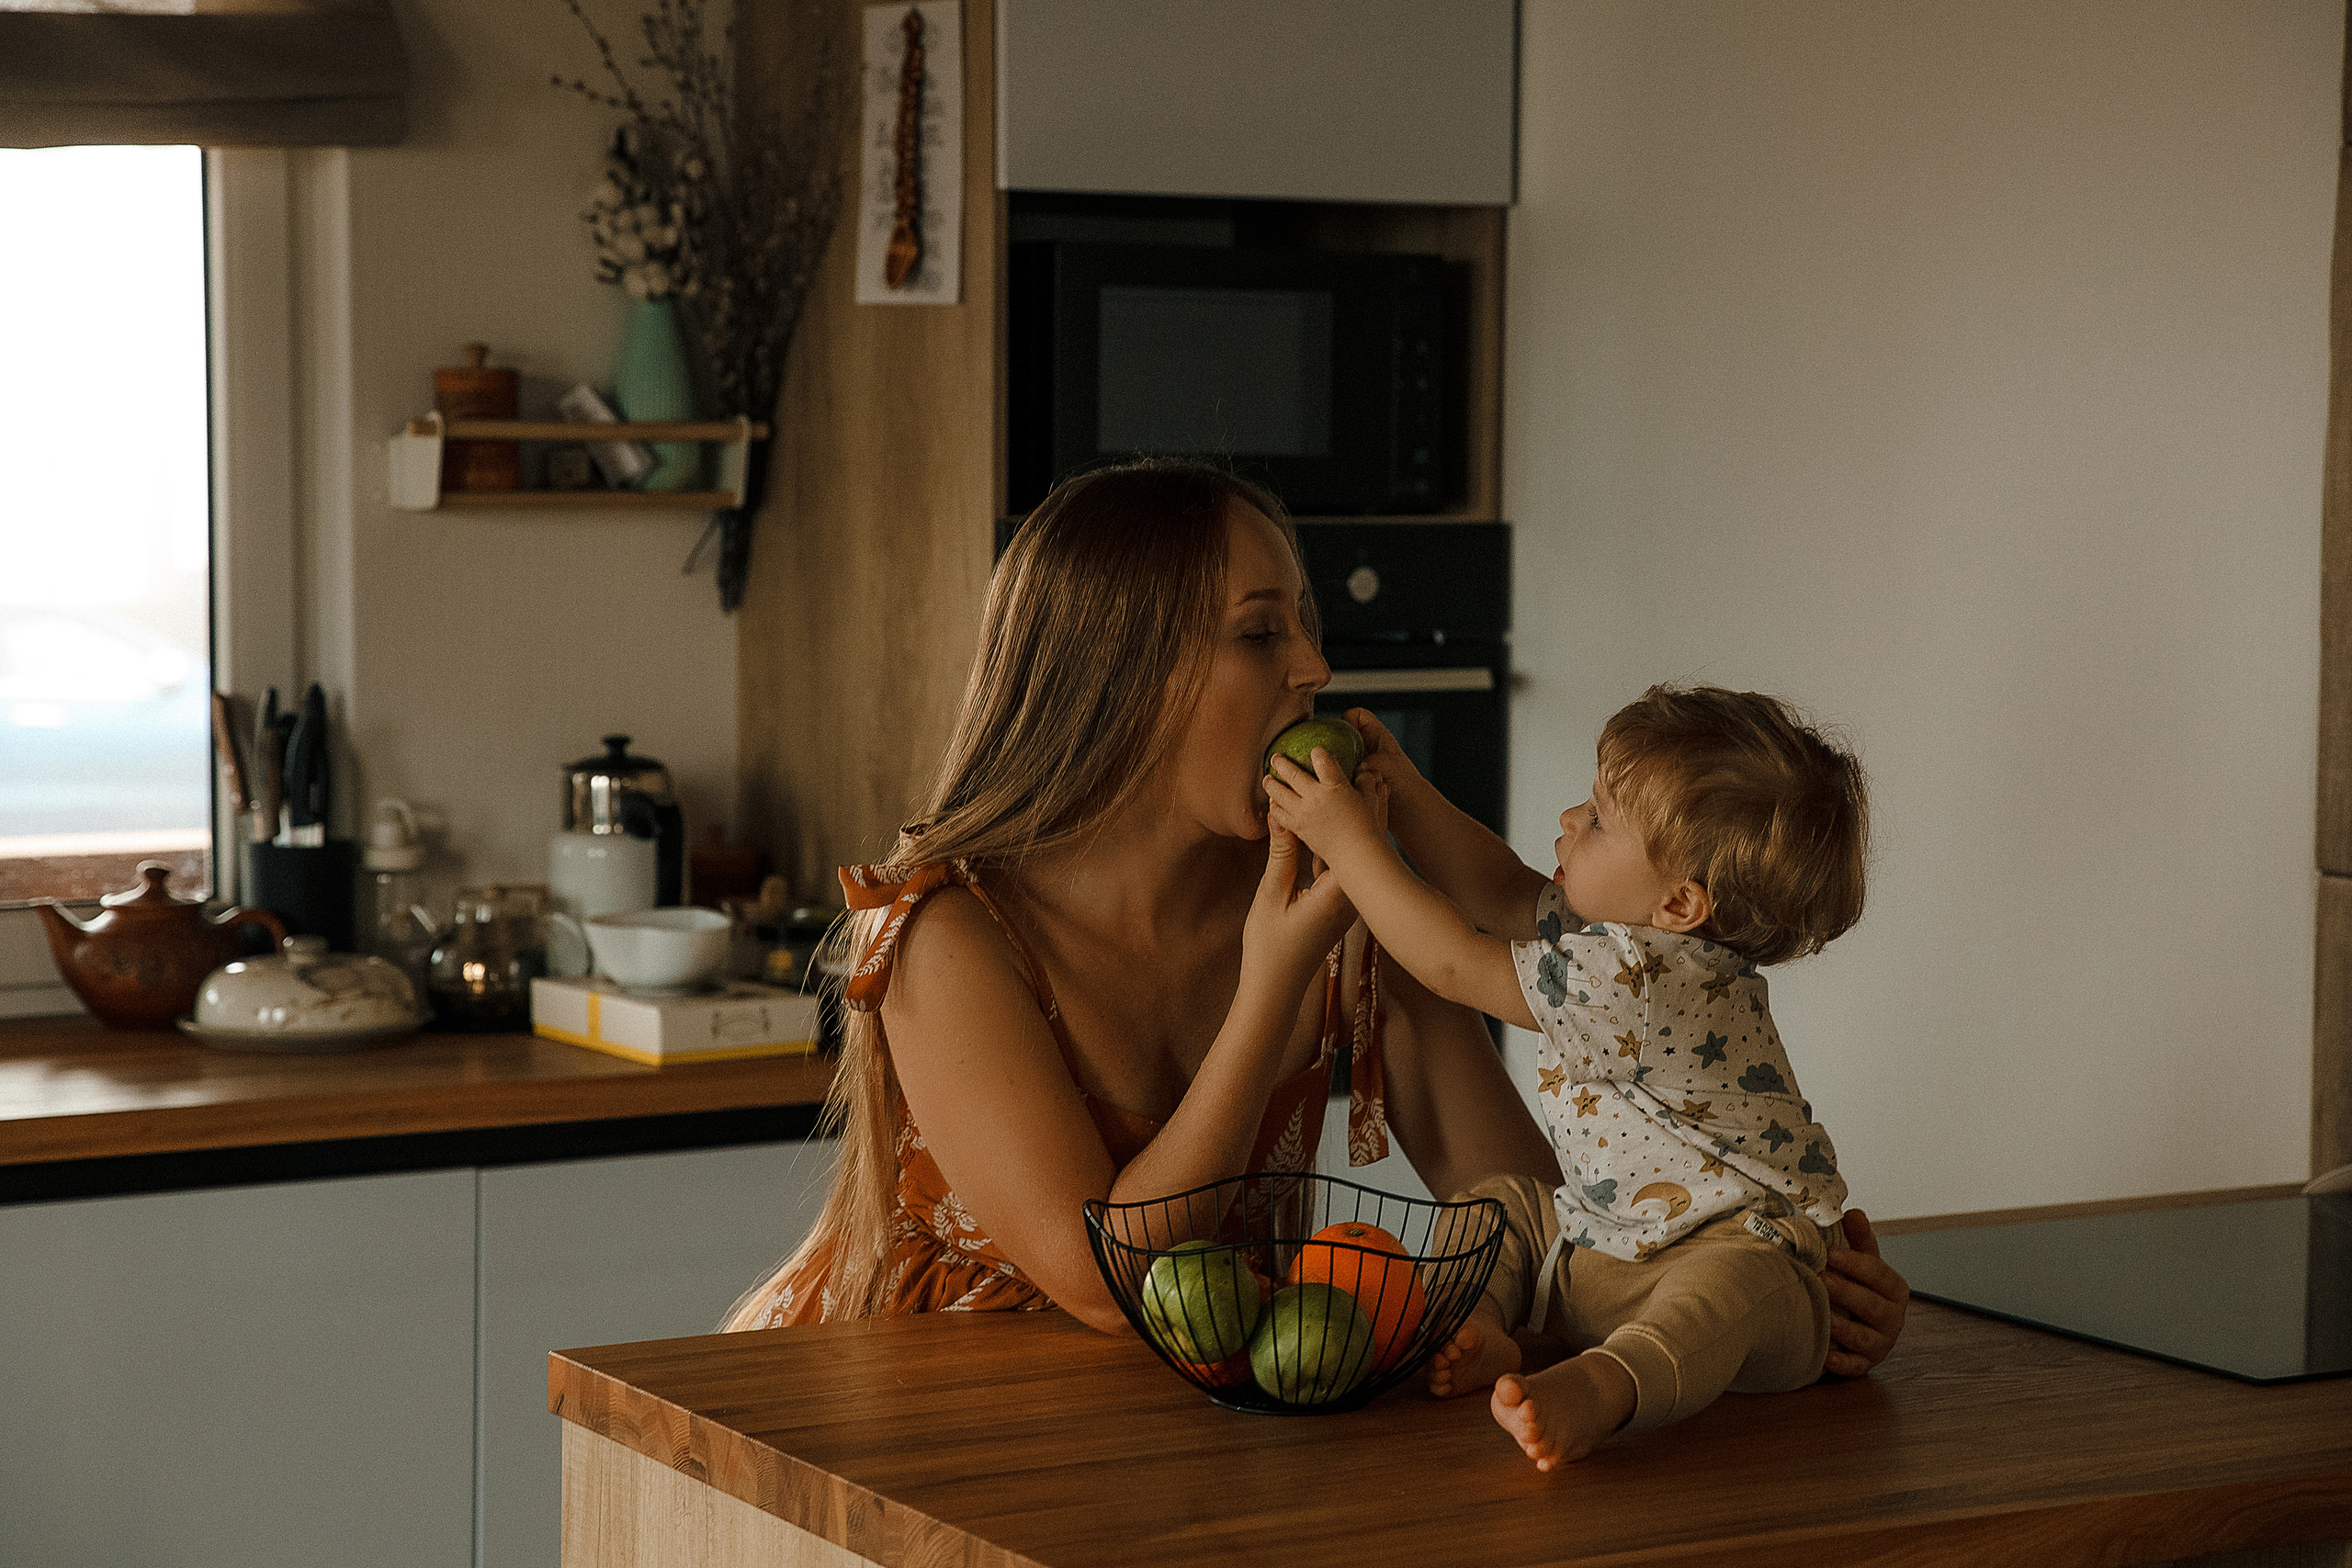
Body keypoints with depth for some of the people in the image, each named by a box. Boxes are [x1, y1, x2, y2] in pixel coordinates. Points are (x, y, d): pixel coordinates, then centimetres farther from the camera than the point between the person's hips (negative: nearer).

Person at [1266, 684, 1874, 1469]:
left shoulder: (1637, 982, -27)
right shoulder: (1634, 934, 2)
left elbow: (1456, 963, -21)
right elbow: (1502, 893, 14)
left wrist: (1349, 841, -14)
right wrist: (1401, 793, 4)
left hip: (1749, 1248, -11)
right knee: (1498, 1202, 13)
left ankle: (1600, 1386, -69)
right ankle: (1478, 1329, -12)